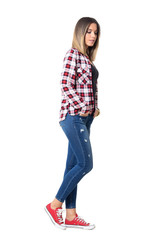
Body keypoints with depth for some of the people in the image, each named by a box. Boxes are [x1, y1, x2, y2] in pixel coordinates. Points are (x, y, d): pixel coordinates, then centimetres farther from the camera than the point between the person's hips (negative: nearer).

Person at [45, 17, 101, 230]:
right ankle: (55, 205, 3)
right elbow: (66, 85, -18)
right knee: (85, 164, -10)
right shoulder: (72, 54, -9)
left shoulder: (87, 59, 17)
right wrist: (82, 108, -14)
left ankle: (70, 215, 14)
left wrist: (95, 108, 9)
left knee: (74, 165, 9)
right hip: (73, 116, -9)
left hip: (85, 118, 9)